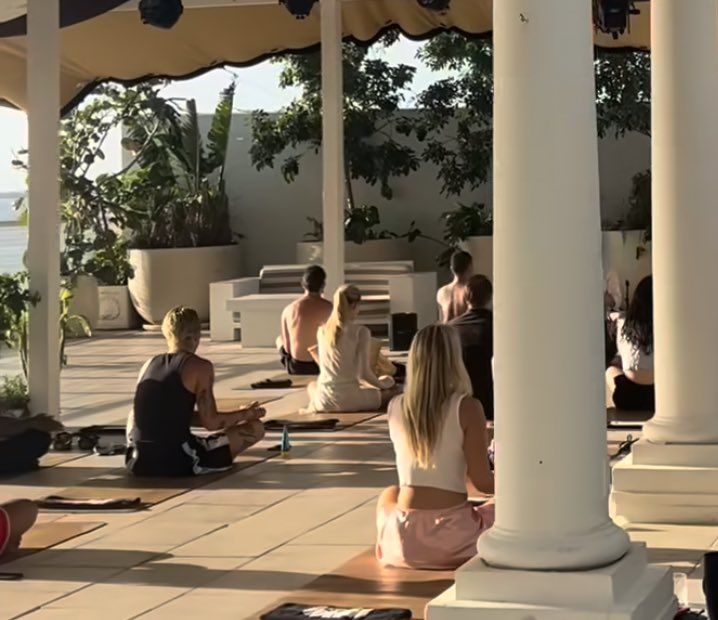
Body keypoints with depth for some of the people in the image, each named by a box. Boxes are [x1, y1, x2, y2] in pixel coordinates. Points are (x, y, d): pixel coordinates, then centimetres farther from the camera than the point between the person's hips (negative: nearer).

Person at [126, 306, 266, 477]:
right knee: (256, 428, 5)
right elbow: (211, 423, -7)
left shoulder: (149, 365, 11)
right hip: (179, 464, -5)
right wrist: (246, 414, 11)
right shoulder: (200, 366, -5)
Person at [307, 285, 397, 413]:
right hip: (350, 401, -5)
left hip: (323, 402, 5)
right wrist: (381, 384, 8)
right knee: (390, 388, 22)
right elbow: (364, 373, -13)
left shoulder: (322, 330, 3)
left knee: (312, 385, 41)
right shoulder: (360, 332, -12)